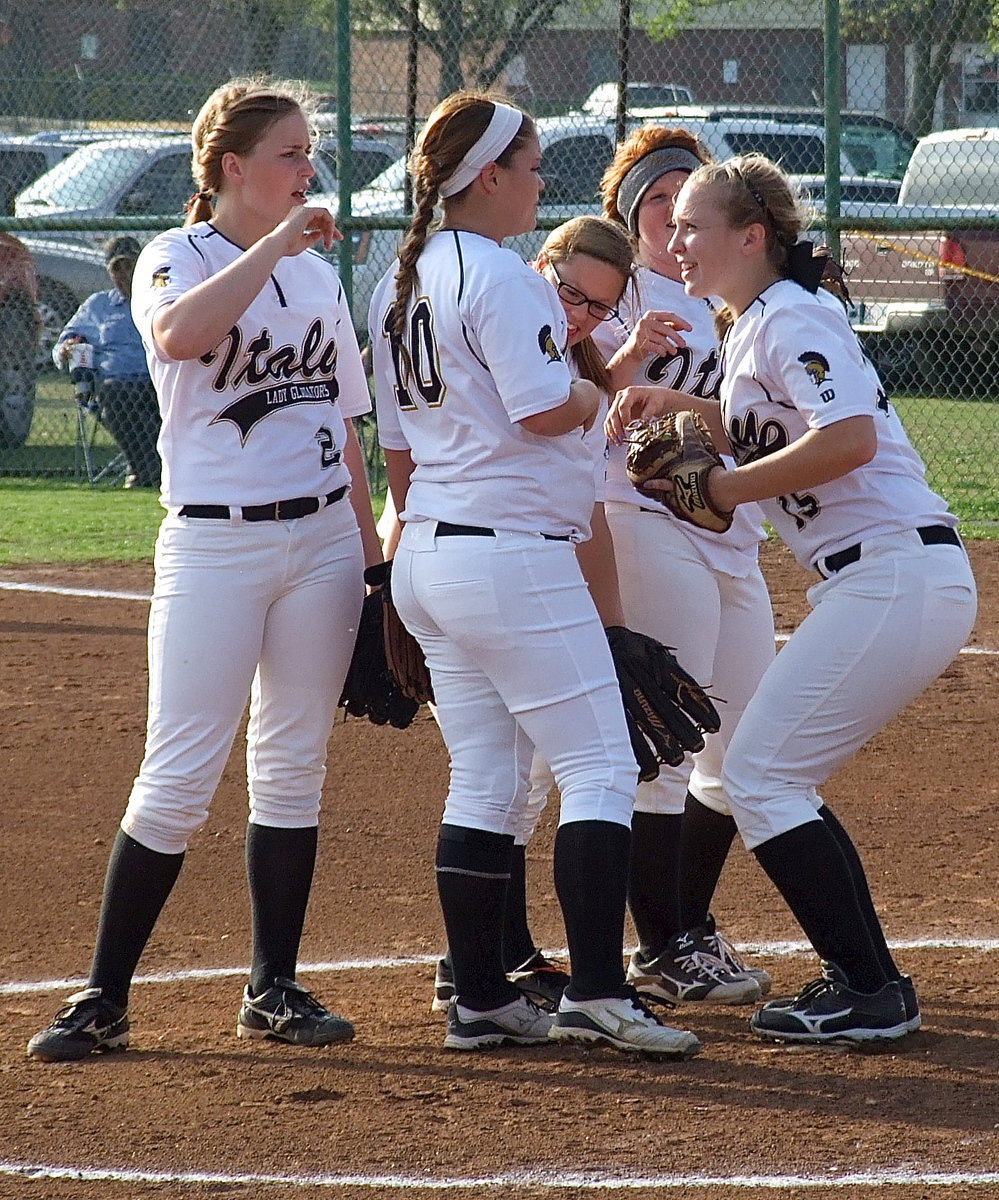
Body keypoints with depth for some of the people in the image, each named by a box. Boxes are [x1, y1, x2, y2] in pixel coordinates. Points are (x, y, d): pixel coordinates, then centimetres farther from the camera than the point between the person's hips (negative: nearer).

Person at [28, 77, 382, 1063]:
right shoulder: (178, 258, -5)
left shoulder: (316, 272, 13)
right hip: (215, 545, -6)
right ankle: (103, 999, -2)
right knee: (178, 776, -8)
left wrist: (371, 552, 15)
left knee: (293, 769, 8)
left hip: (320, 539, 6)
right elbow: (180, 333, -30)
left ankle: (273, 991, 15)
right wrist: (272, 244, -25)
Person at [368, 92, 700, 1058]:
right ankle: (596, 994, -14)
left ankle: (481, 1001, 12)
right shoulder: (497, 274, -13)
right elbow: (545, 409, -20)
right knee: (599, 767, -6)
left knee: (483, 780, 12)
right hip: (513, 555, -9)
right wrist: (614, 387, -1)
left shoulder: (400, 283, 14)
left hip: (429, 554, 9)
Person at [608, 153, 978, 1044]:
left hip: (895, 578, -10)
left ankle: (869, 991, -7)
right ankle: (867, 981, 15)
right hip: (884, 585, 10)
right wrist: (677, 406, 21)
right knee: (773, 778, 15)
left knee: (758, 774, -8)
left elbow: (851, 438, -26)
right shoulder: (752, 326, 18)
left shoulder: (789, 318, -12)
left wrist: (728, 490, -15)